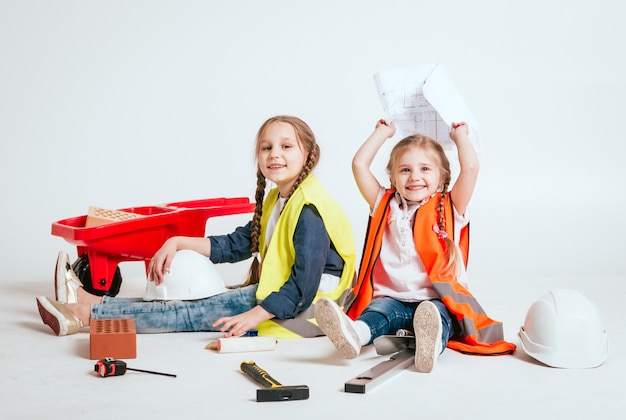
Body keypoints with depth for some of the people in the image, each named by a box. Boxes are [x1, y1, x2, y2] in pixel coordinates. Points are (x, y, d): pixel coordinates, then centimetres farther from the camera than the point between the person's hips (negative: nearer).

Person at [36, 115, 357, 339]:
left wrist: (254, 315, -27)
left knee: (204, 311, -14)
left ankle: (85, 313, -13)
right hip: (278, 291, 9)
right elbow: (234, 245, 17)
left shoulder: (309, 208, -18)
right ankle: (88, 301, -2)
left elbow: (304, 285, -24)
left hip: (311, 305, -9)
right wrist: (178, 242, 10)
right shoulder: (276, 199, 13)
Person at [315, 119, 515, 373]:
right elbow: (359, 165, 14)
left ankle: (431, 343, -65)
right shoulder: (386, 206, 18)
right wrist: (383, 132, 25)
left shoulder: (449, 209, 12)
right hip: (392, 298, 2)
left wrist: (460, 135, 17)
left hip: (437, 300, -1)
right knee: (379, 310, -31)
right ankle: (354, 334, -62)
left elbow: (470, 167, -1)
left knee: (438, 314, -35)